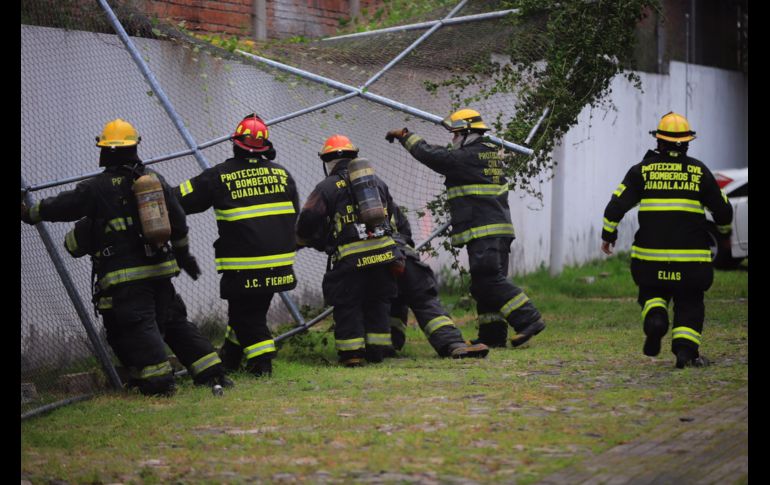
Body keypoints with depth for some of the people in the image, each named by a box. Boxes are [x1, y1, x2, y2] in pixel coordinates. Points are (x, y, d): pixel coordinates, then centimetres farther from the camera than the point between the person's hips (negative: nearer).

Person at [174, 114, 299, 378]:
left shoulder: (219, 176, -6)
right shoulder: (281, 173, 7)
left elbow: (180, 199, -1)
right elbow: (295, 217, 14)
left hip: (243, 263, -5)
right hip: (279, 263, 5)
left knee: (246, 314, 7)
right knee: (252, 309, 18)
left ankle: (262, 362, 0)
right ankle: (230, 358, 31)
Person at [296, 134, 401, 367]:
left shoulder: (327, 188, -3)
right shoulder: (376, 182, 14)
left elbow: (307, 222, -7)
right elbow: (391, 212, 24)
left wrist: (307, 240, 13)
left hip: (350, 259, -5)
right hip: (382, 253, 5)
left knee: (347, 307, 6)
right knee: (377, 304, 15)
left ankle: (352, 353, 3)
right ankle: (377, 350, 17)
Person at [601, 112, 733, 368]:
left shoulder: (642, 170, 2)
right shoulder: (699, 171, 4)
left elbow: (617, 204, -1)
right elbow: (722, 209, 12)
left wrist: (608, 234, 12)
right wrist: (724, 230, 32)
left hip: (650, 253, 0)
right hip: (691, 256, 0)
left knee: (652, 293, 20)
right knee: (689, 303, 10)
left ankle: (655, 318, -11)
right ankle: (686, 350, -5)